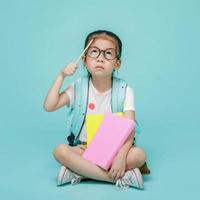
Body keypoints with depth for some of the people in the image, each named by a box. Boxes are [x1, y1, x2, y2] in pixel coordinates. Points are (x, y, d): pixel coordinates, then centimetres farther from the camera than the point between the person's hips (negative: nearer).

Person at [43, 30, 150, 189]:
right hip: (84, 148, 1)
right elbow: (49, 106, -9)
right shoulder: (78, 87, 0)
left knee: (139, 154, -30)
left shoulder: (125, 90, -6)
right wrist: (61, 76, -14)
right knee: (60, 151, -29)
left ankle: (80, 170, -25)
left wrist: (121, 156, -33)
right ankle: (121, 176, -30)